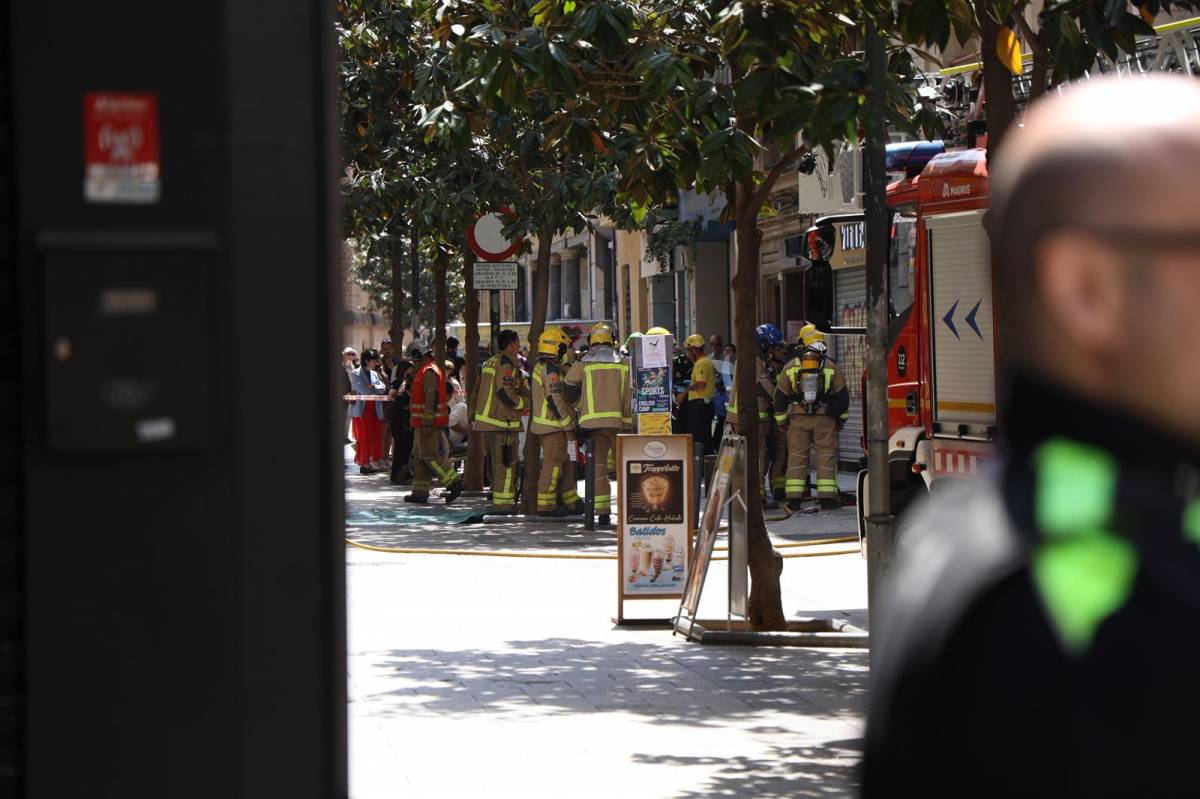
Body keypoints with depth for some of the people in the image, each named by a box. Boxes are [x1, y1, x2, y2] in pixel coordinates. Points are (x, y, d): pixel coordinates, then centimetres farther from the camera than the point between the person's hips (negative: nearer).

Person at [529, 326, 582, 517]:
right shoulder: (551, 369, -17)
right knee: (553, 464, -5)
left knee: (564, 464, 15)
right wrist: (568, 424, -16)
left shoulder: (539, 366, 14)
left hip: (541, 422, 10)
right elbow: (556, 399, -21)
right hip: (553, 425, -10)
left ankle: (571, 502, 20)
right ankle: (546, 505, -3)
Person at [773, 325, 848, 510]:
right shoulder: (830, 367, 1)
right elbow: (842, 395, 4)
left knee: (796, 456, 5)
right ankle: (827, 497, -2)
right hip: (825, 419, -1)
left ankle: (794, 498, 1)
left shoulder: (791, 368, 1)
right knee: (826, 456, 3)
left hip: (798, 418, 1)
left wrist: (782, 421, 14)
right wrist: (841, 418, 16)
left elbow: (780, 397, 4)